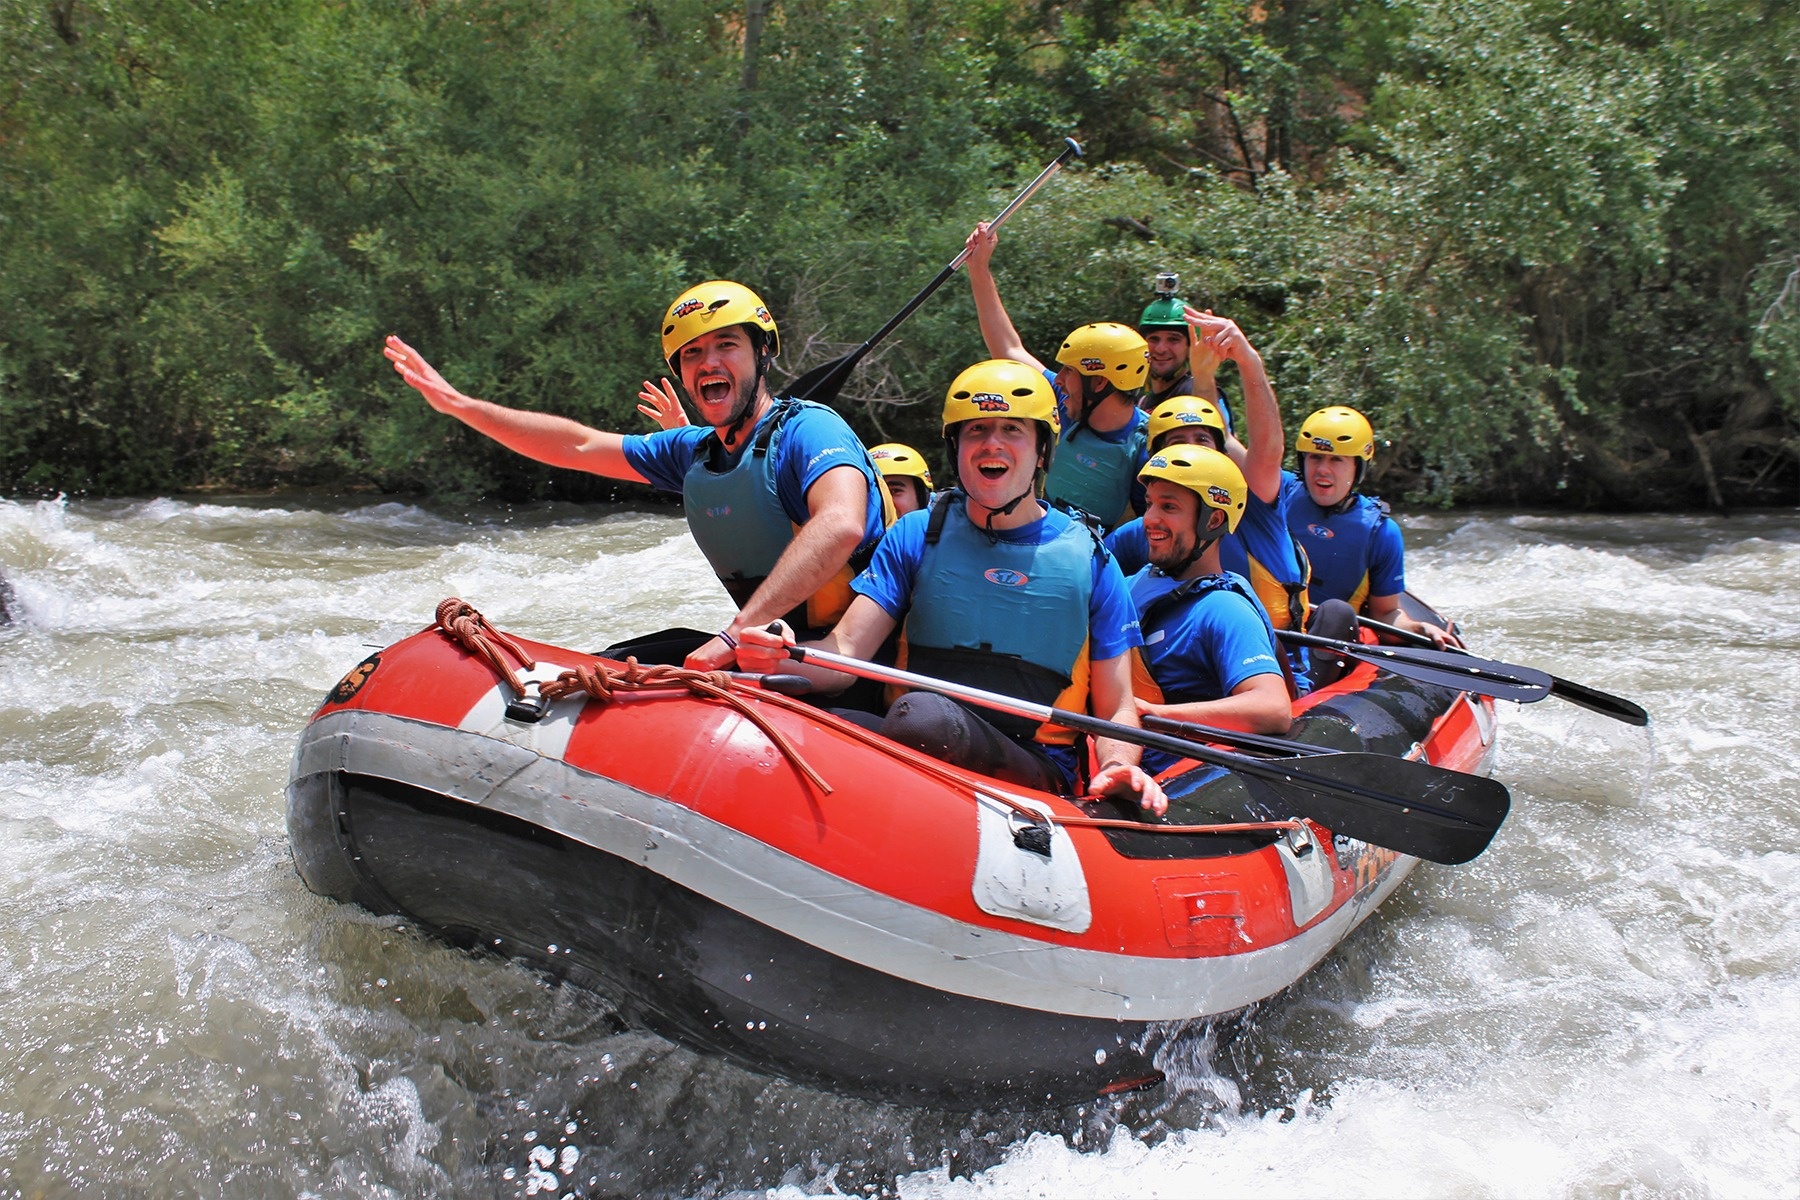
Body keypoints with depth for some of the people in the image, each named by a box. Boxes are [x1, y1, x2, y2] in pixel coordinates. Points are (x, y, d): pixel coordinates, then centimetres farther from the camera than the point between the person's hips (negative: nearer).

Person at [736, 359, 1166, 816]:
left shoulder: (1088, 559, 6)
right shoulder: (915, 535, 10)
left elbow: (1117, 710, 7)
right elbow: (845, 652, 0)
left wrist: (1117, 767, -16)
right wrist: (782, 658, -23)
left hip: (1036, 773, -1)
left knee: (922, 713, -37)